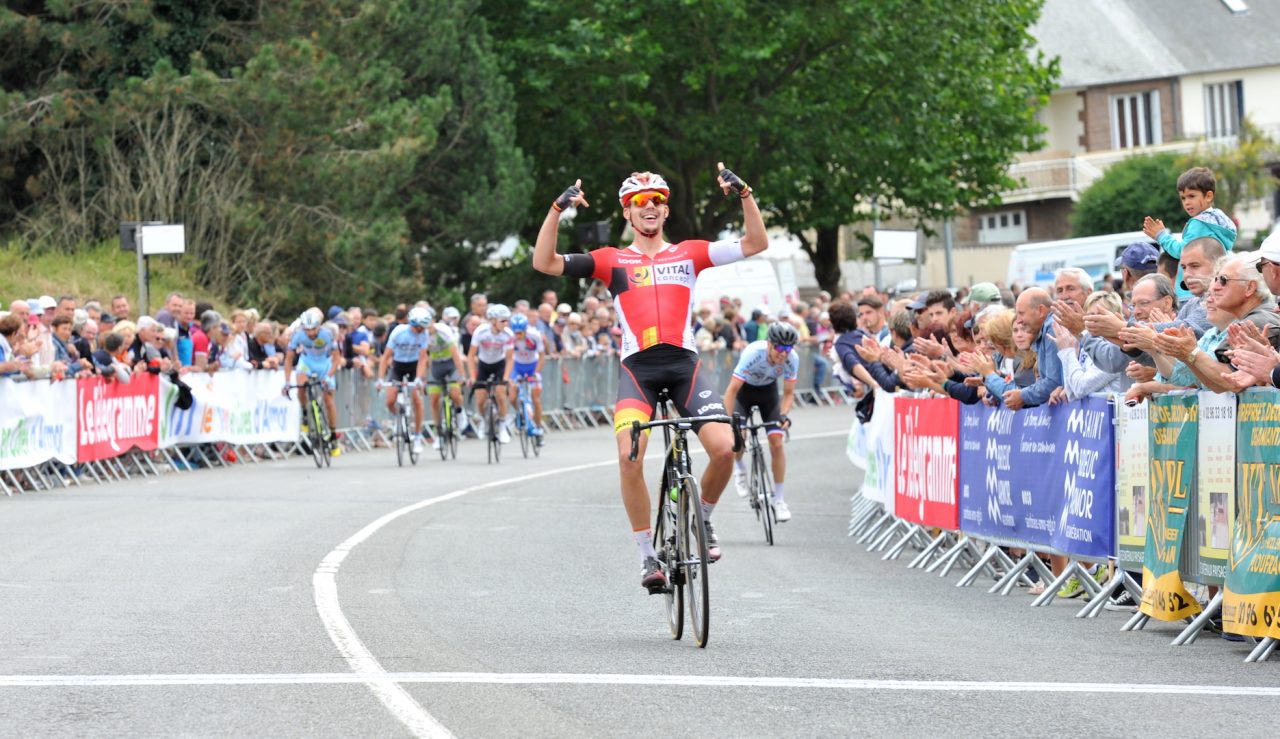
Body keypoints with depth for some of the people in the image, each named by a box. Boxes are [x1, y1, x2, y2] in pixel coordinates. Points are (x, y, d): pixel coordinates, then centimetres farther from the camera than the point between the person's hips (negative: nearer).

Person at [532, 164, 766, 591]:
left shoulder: (688, 253, 15)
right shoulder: (613, 261, 11)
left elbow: (756, 244, 10)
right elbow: (545, 263, 3)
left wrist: (744, 195, -3)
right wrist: (558, 209, -8)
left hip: (683, 364, 1)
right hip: (637, 367, -1)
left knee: (724, 447, -18)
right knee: (630, 456, -24)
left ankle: (703, 520, 13)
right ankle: (647, 555, -7)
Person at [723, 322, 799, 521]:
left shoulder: (792, 359, -27)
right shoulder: (753, 353, -37)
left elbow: (789, 393, -14)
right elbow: (732, 390, -34)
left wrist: (784, 416, -32)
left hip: (768, 389, 2)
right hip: (744, 388, -2)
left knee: (776, 442, -11)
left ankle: (779, 499, -2)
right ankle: (739, 467, 15)